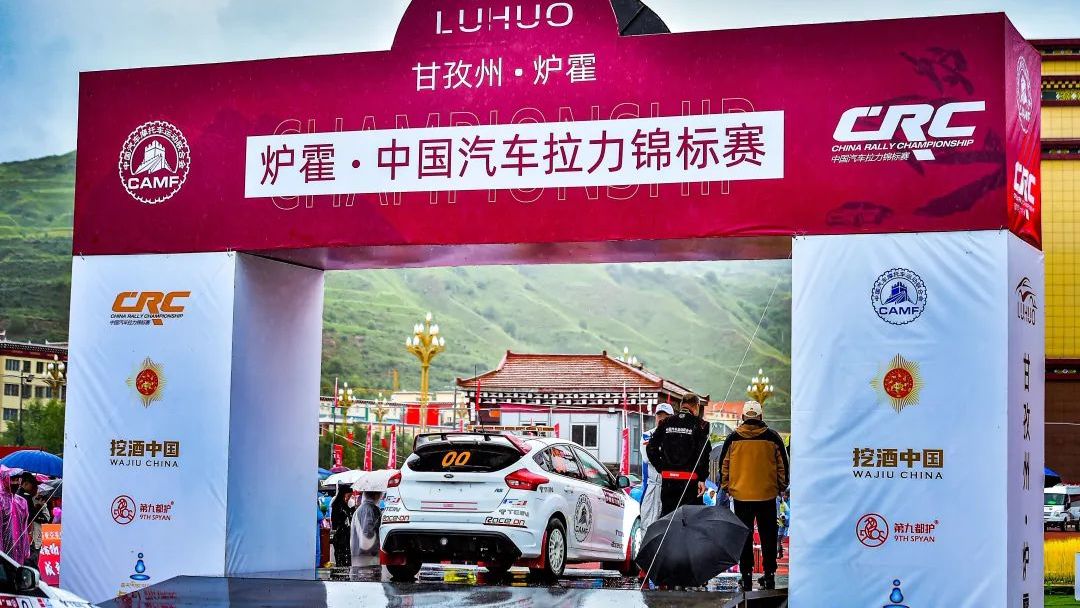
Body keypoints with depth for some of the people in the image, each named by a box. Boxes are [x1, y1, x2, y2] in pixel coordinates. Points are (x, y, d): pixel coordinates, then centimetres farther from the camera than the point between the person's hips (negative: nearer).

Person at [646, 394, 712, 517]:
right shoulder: (699, 424, -4)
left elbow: (651, 448, 5)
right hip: (690, 478, -4)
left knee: (666, 515, 10)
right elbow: (704, 453, -11)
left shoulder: (666, 423, 7)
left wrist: (661, 468, 11)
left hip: (668, 478, 4)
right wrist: (702, 479, -9)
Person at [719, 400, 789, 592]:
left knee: (744, 536, 7)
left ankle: (746, 575, 7)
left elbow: (723, 465, 4)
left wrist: (725, 486, 15)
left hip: (741, 495, 0)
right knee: (768, 536, 9)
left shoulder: (733, 438, -2)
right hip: (767, 495, 0)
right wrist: (782, 486, 16)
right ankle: (769, 574, 11)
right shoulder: (772, 437, -2)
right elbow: (783, 464, 4)